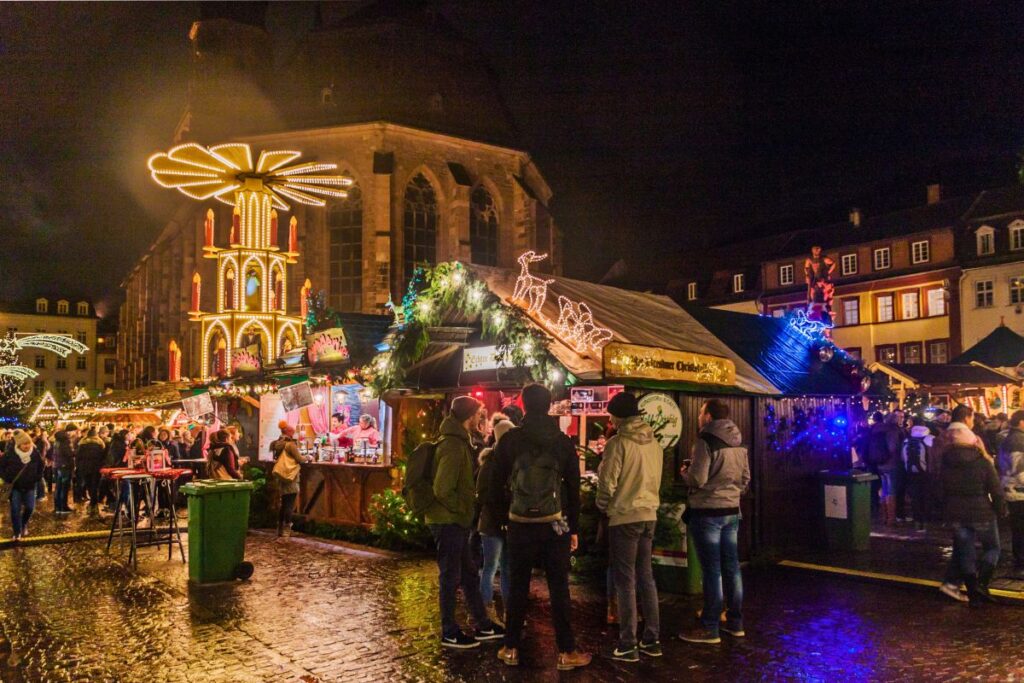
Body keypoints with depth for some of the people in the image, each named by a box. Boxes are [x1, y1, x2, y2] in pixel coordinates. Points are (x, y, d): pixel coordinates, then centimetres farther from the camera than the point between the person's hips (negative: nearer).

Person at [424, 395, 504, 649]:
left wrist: (466, 508, 12)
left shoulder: (458, 441, 13)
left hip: (455, 520, 10)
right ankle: (449, 633, 13)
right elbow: (443, 489, -24)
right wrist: (463, 509, -13)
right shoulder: (453, 446, -20)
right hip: (448, 521, -10)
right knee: (451, 576, 1)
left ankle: (483, 625, 26)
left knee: (469, 573, 16)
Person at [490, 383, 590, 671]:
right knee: (559, 589, 5)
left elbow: (498, 485, 1)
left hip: (520, 525, 0)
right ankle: (566, 652, 9)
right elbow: (573, 489, 2)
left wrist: (506, 514, 15)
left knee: (518, 587, 10)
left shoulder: (510, 440, -3)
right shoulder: (563, 442, 0)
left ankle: (511, 649, 18)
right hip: (555, 525, 0)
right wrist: (574, 528, 9)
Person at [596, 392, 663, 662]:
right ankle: (651, 640, 20)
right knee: (645, 577, 15)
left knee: (625, 581, 1)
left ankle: (628, 645, 6)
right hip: (649, 515, 6)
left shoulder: (618, 443, -14)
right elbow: (656, 479, 12)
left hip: (624, 517, -6)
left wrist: (603, 506, 4)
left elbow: (607, 482, -13)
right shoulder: (654, 442, 6)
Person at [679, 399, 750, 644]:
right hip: (732, 510, 7)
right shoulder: (738, 443, 9)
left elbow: (697, 479, -18)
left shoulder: (706, 441, -15)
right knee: (731, 566, 14)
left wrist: (685, 472, 2)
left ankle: (710, 628, 4)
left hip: (707, 512, -7)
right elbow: (746, 477, 14)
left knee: (712, 569, -3)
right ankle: (735, 622, 24)